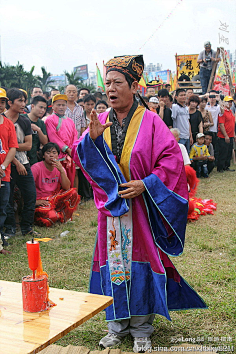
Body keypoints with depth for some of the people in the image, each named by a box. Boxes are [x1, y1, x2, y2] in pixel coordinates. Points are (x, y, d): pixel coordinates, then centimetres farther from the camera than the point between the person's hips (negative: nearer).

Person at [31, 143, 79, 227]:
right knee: (51, 216, -34)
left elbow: (67, 188, -8)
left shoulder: (59, 168, 4)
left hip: (54, 199, 5)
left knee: (73, 193, -18)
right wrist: (35, 201, -24)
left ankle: (61, 216, -7)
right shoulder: (37, 168, -11)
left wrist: (61, 170, -17)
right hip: (40, 201, -5)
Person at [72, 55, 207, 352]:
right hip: (110, 206, 3)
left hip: (141, 206, -3)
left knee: (139, 261, 3)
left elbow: (172, 159, -8)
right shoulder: (100, 121, 6)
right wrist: (92, 137, -19)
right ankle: (117, 325, 25)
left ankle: (141, 329, 19)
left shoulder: (150, 121, -5)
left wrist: (145, 185, -17)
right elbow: (79, 156, 0)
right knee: (113, 261, 9)